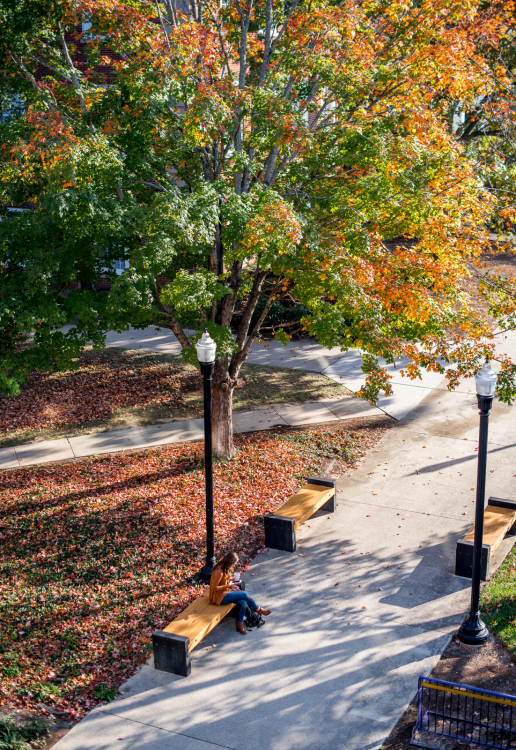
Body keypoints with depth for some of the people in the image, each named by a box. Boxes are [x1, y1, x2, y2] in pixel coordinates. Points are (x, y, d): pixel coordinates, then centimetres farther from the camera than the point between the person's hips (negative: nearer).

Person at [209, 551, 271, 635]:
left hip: (224, 593, 9)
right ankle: (258, 609, 10)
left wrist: (232, 586, 1)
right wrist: (228, 585, -18)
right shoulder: (219, 572, -26)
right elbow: (214, 588, -24)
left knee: (243, 602, -15)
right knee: (244, 594, -13)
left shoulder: (225, 569, 5)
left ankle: (240, 624, -4)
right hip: (219, 597, -9)